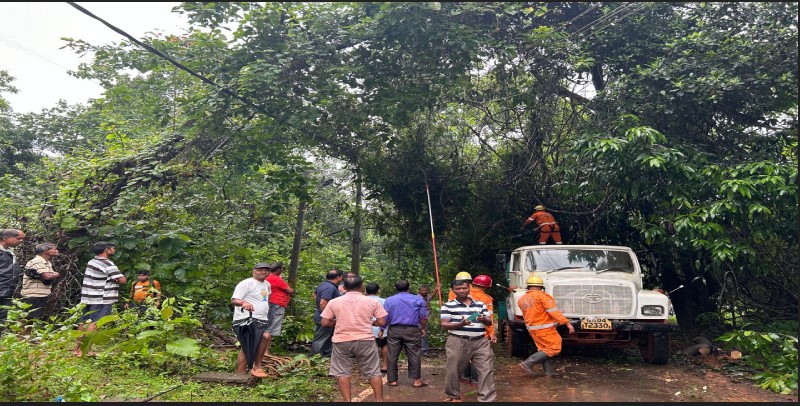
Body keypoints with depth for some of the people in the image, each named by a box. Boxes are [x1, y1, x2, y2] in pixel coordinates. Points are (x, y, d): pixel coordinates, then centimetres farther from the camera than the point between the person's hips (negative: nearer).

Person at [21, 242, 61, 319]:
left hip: (42, 296, 10)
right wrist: (56, 275, -5)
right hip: (33, 296, -10)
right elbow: (47, 276, -26)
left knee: (37, 319, 14)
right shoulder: (37, 262, -15)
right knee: (32, 319, -8)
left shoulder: (48, 263, 17)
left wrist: (54, 275, -13)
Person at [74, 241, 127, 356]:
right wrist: (116, 280, 4)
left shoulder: (91, 262, 13)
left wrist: (112, 279, 5)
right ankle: (85, 349, -14)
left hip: (89, 297, 9)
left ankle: (78, 348, 18)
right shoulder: (108, 264, -14)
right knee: (93, 324, -10)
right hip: (102, 299, -9)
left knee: (84, 322, 11)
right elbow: (123, 280, -18)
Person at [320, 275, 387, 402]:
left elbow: (325, 322, 0)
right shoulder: (372, 301, -3)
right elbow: (381, 322, -3)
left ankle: (347, 400, 11)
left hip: (342, 341, 0)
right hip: (365, 340, 0)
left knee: (342, 372, 12)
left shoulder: (334, 302, -1)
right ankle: (379, 400, 17)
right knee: (374, 372, 12)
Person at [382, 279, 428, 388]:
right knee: (414, 355, 5)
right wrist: (423, 329, 14)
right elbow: (423, 317, 2)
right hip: (412, 330, -1)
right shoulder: (418, 299, 2)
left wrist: (382, 330, 13)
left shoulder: (389, 300, 3)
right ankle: (417, 380, 6)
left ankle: (392, 379, 14)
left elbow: (384, 318, 2)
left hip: (394, 330, 1)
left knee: (392, 356, 9)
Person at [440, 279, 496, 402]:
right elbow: (444, 324, -6)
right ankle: (453, 396, 28)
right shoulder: (448, 305, 1)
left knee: (487, 370, -2)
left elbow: (490, 322, 10)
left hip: (480, 342, 3)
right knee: (453, 370, 5)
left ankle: (487, 399, 6)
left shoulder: (480, 304, 13)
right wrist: (460, 324, -22)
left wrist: (484, 319, -15)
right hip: (458, 342, -3)